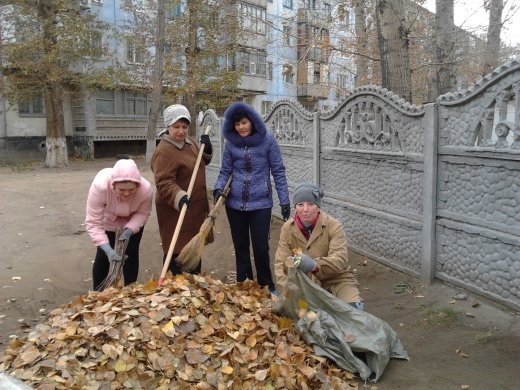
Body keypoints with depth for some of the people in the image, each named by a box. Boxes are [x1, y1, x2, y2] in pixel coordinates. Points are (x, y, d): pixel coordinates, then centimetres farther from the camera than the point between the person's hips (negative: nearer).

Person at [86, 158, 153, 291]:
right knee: (103, 255, -2)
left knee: (131, 254, -1)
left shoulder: (146, 189, -37)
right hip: (107, 220, -1)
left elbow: (143, 213, -16)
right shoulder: (100, 186, -42)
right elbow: (93, 223, -36)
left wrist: (129, 231, -32)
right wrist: (108, 250, -43)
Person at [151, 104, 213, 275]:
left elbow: (202, 161, 20)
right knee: (177, 250, 0)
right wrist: (180, 197, -44)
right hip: (176, 210, -9)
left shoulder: (188, 141, 6)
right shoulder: (164, 151, -21)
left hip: (195, 207, 9)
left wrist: (206, 148, 0)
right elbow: (164, 183, -27)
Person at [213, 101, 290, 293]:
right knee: (240, 247, 12)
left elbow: (278, 171, -2)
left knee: (260, 248, -2)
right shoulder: (231, 143, 2)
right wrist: (218, 188, -13)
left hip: (261, 204, -3)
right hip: (235, 204, 3)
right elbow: (225, 171, 7)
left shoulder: (267, 140, -4)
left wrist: (284, 200, -4)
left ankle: (266, 287, 19)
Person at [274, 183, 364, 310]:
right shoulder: (287, 228, -5)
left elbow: (340, 259, -28)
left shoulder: (333, 225, -15)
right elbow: (281, 263, -8)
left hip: (337, 279, -2)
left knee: (354, 308, -25)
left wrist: (314, 265, -49)